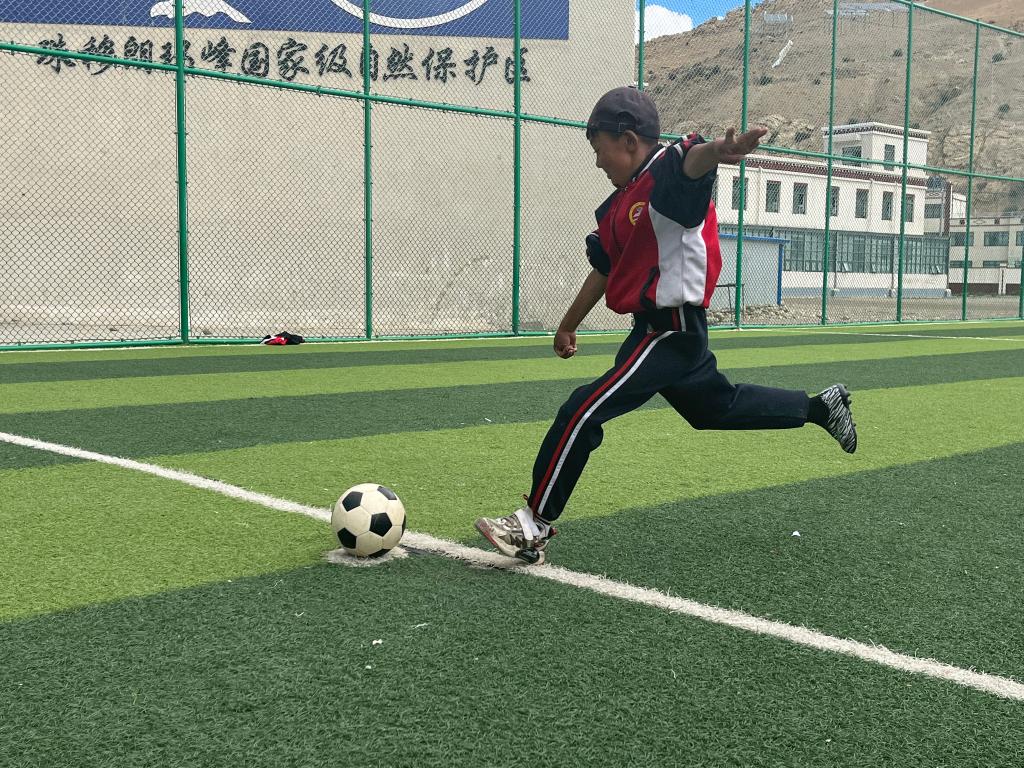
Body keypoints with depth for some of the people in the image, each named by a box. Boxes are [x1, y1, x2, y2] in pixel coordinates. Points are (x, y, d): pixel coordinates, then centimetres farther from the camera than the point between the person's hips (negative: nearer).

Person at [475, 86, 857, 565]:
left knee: (582, 413, -14)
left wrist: (716, 151, -64)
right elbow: (603, 270, 22)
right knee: (717, 407, 27)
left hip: (671, 330, -10)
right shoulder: (620, 204, 12)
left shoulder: (668, 174, -15)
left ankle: (535, 526, -6)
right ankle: (820, 406, 43)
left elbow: (690, 161, -41)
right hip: (661, 328, 10)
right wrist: (569, 326, 30)